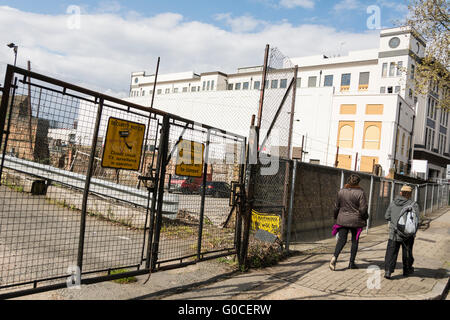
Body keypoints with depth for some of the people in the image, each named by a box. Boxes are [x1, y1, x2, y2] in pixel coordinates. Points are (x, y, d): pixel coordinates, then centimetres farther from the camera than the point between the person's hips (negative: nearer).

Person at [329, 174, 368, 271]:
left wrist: (336, 217, 21)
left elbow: (336, 206, 7)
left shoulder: (341, 191, 1)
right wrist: (365, 217, 7)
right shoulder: (360, 193, -10)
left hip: (342, 219, 2)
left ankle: (335, 257, -19)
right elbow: (363, 209, -11)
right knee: (355, 241, 13)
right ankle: (351, 263, 17)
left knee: (342, 240, 5)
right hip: (355, 220, -2)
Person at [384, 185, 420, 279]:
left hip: (394, 232, 2)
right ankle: (407, 270, 35)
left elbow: (387, 216, 6)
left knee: (391, 252, 3)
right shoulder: (413, 204, -9)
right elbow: (416, 220, -13)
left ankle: (388, 271, -8)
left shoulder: (393, 203, 1)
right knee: (407, 252, 17)